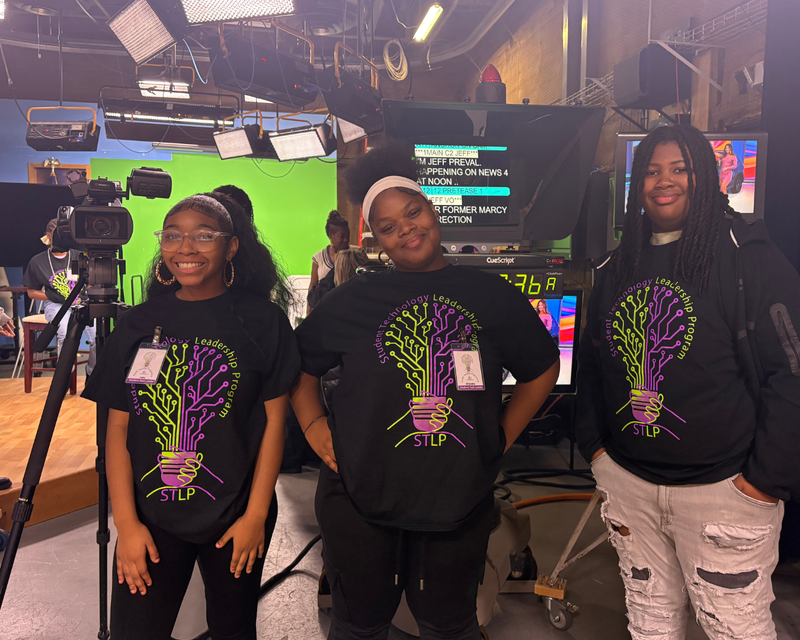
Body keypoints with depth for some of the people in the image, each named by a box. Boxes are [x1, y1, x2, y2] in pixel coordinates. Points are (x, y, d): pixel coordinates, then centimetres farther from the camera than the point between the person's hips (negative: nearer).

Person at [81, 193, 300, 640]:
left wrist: (256, 515, -8)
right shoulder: (138, 324, 2)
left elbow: (274, 421, -6)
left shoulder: (262, 321, -6)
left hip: (235, 519, -1)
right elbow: (118, 426, 1)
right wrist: (126, 523, -4)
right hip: (151, 518, 2)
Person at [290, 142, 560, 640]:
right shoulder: (353, 300, -1)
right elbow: (301, 363, 11)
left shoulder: (492, 296, 0)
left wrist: (502, 437, 5)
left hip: (460, 497, 1)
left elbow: (543, 369, 12)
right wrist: (313, 423, -2)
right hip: (360, 492, 0)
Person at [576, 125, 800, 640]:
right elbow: (592, 360, 16)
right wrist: (593, 442, 8)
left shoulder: (746, 256, -8)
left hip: (721, 486, -4)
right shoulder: (618, 266, 9)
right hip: (627, 479, 5)